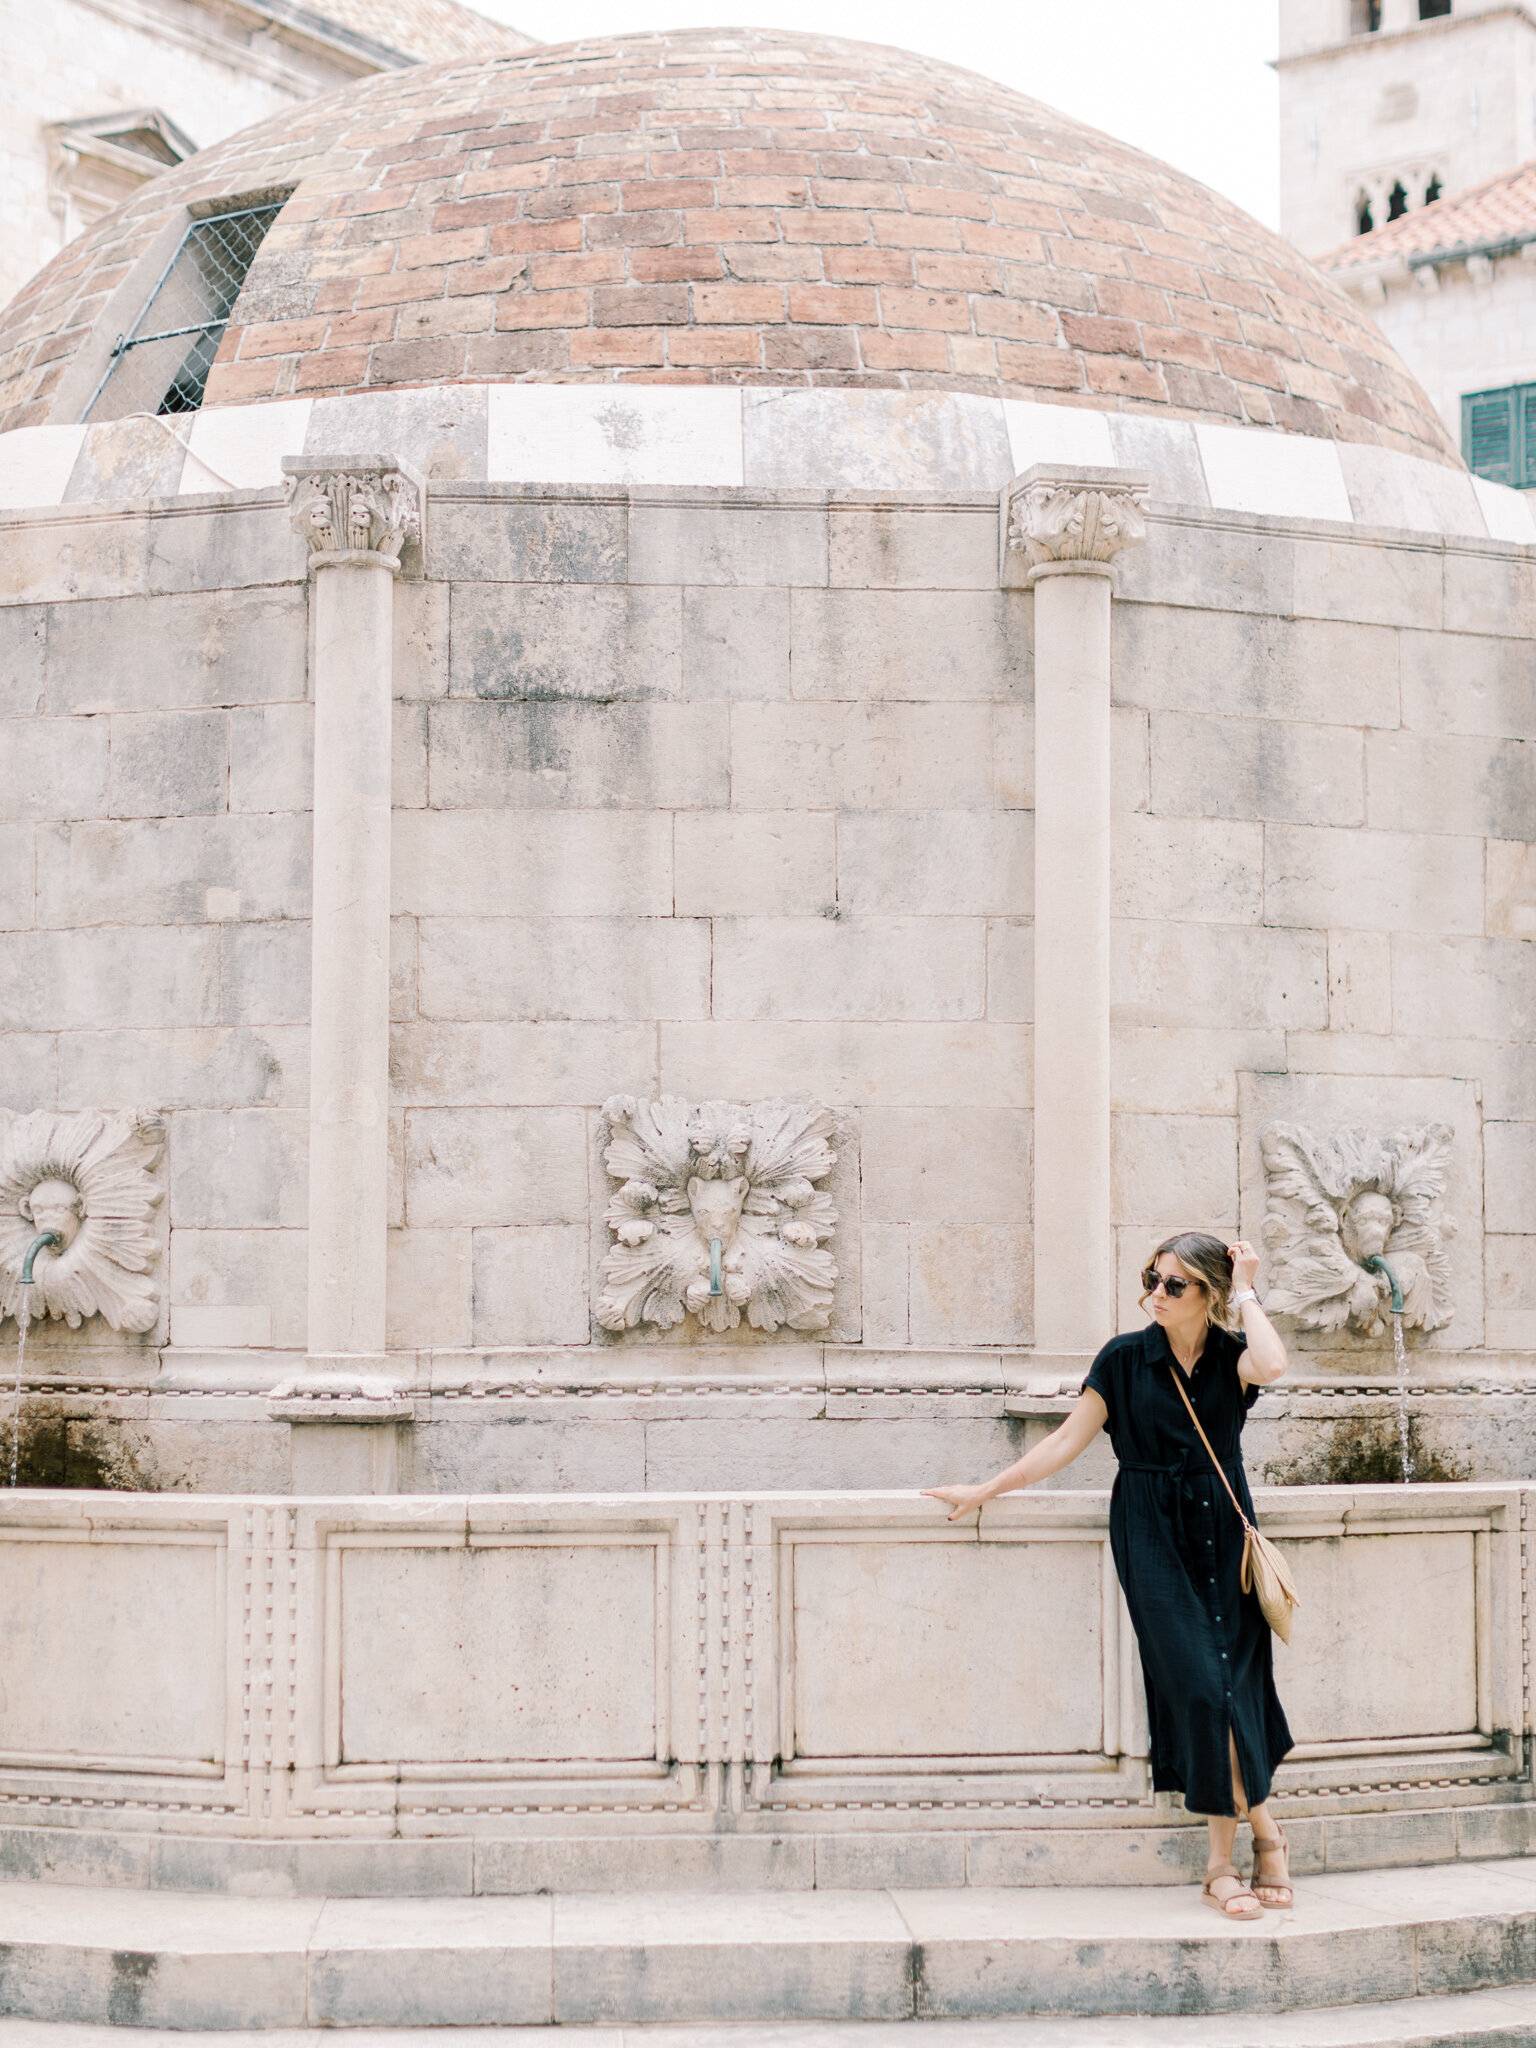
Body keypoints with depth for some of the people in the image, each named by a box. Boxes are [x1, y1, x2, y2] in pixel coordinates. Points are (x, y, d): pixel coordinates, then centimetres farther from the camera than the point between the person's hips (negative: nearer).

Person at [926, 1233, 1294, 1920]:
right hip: (1153, 1536, -1)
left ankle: (1221, 1862, 2)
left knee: (1234, 1682, -8)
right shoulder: (1126, 1359, 1)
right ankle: (1265, 1832, -1)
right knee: (1201, 1683, -14)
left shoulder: (1230, 1355, 3)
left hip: (1223, 1534, 1)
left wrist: (1245, 1293, -9)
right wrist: (987, 1490, 1)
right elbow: (1069, 1438, 5)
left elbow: (1271, 1367, -22)